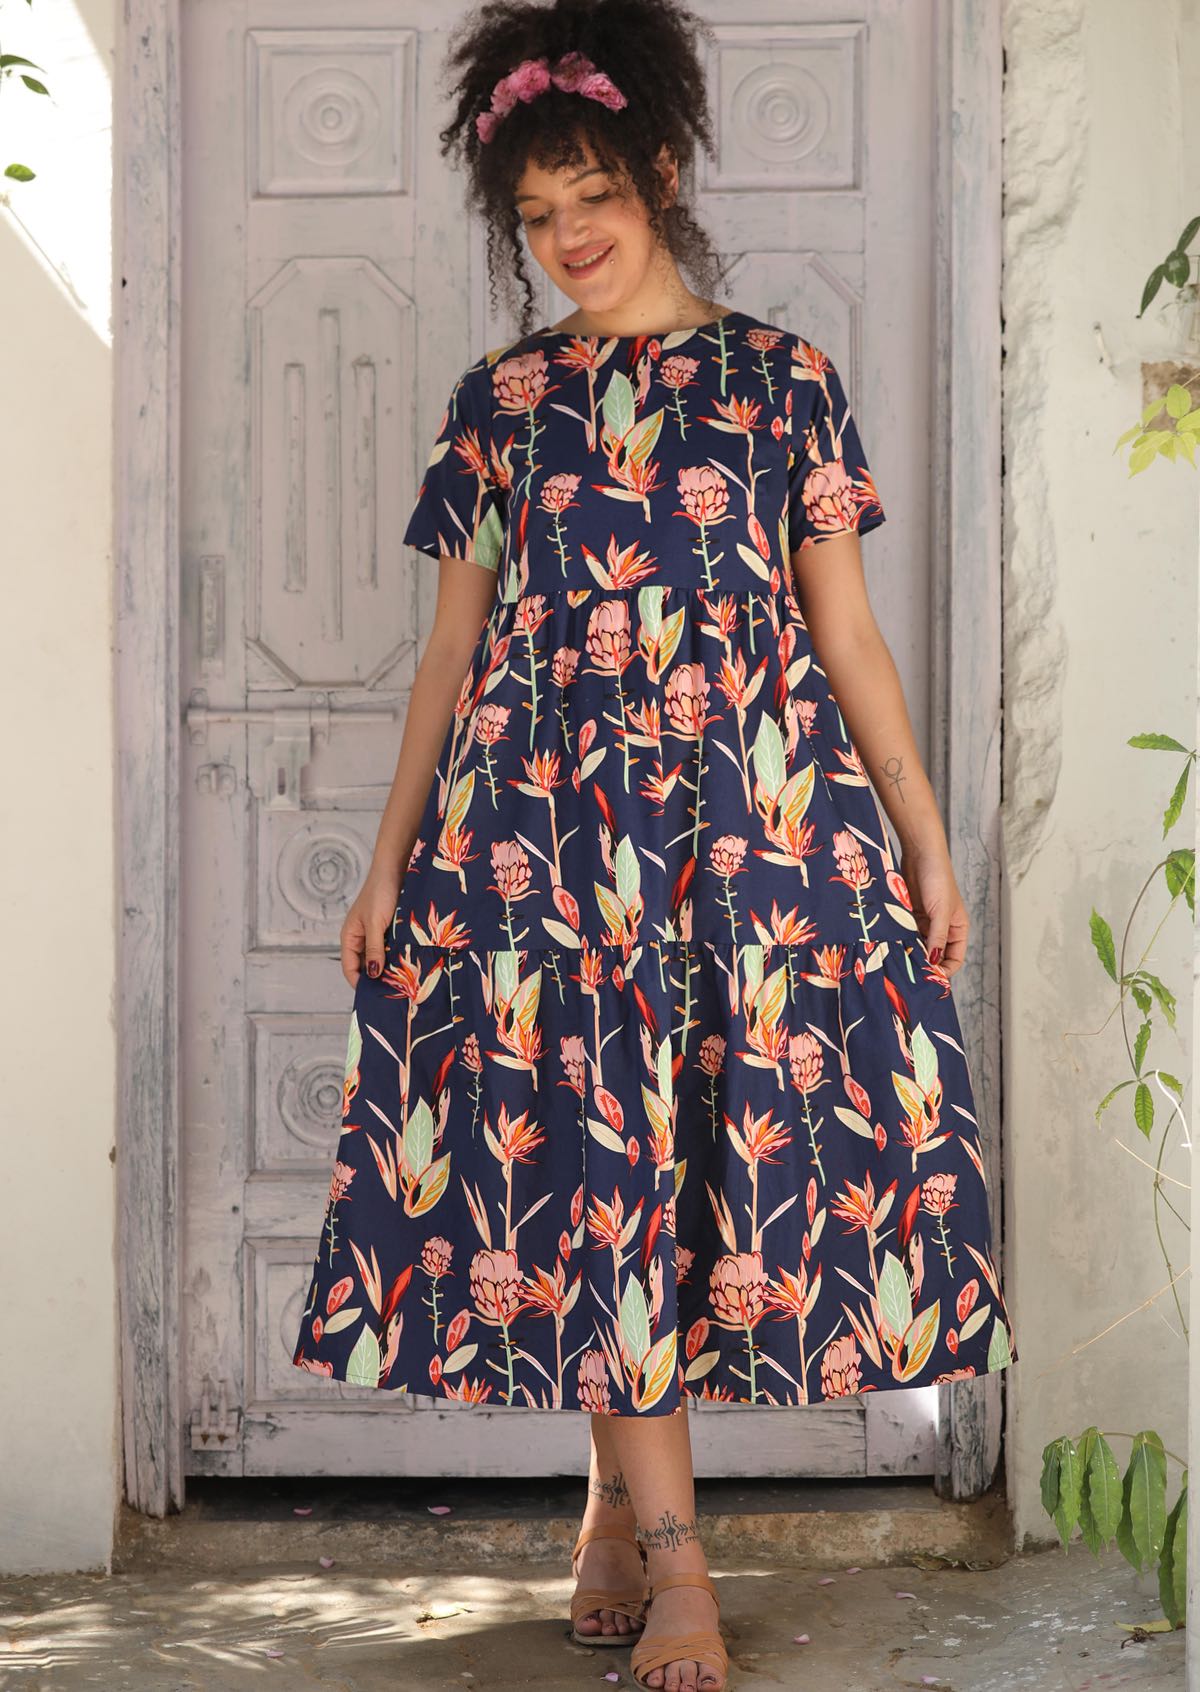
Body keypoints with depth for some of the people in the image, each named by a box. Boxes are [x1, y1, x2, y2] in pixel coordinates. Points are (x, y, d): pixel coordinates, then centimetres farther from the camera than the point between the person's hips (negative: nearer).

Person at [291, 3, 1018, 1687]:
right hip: (545, 814, 1)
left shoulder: (780, 378, 7)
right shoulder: (499, 398, 10)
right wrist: (391, 858, 9)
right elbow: (454, 647, 12)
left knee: (723, 1135, -1)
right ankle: (670, 1554, 3)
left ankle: (619, 1497, 18)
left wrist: (927, 840, 3)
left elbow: (848, 631, 7)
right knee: (601, 1154, -3)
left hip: (756, 815, 0)